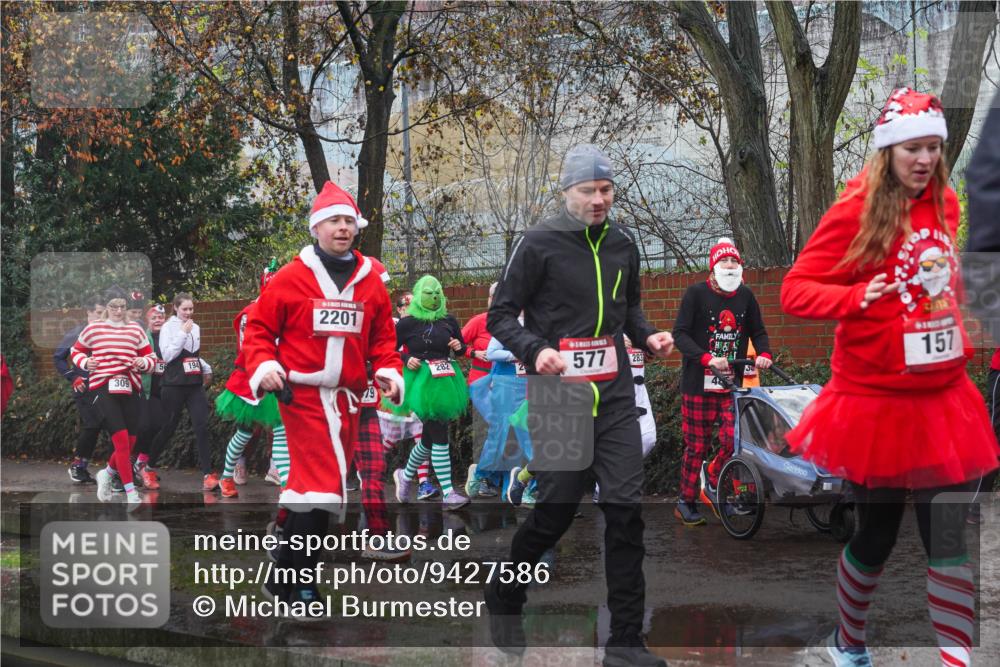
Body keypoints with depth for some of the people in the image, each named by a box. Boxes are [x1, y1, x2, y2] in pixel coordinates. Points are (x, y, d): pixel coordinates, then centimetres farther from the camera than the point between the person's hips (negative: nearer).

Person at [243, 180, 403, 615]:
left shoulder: (371, 282, 10)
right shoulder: (290, 279, -3)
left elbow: (382, 336, 17)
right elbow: (259, 329, 1)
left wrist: (388, 370, 1)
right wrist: (264, 366, -14)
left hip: (346, 397, 5)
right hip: (302, 393, -5)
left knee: (313, 487, 10)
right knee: (323, 485, -13)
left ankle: (285, 578, 20)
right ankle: (297, 585, -3)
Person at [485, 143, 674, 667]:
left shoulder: (622, 244, 10)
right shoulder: (539, 244, -6)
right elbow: (501, 315, -4)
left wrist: (648, 337, 6)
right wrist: (534, 350, -21)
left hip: (614, 397, 4)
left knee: (625, 509, -6)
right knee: (556, 511, 1)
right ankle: (504, 598, 31)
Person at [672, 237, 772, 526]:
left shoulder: (745, 296, 7)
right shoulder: (696, 293, -5)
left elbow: (758, 331, 18)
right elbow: (680, 334, -10)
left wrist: (764, 353, -3)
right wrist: (707, 358, -22)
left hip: (732, 384, 4)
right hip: (698, 383, -3)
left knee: (733, 438, -10)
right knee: (697, 446, 1)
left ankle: (713, 487, 16)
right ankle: (686, 502, 16)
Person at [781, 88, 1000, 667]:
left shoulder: (944, 203, 3)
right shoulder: (857, 211, -12)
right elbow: (795, 291, -13)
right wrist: (857, 297, -29)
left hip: (943, 400, 4)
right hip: (877, 402, -4)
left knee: (950, 541, -3)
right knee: (877, 536, 11)